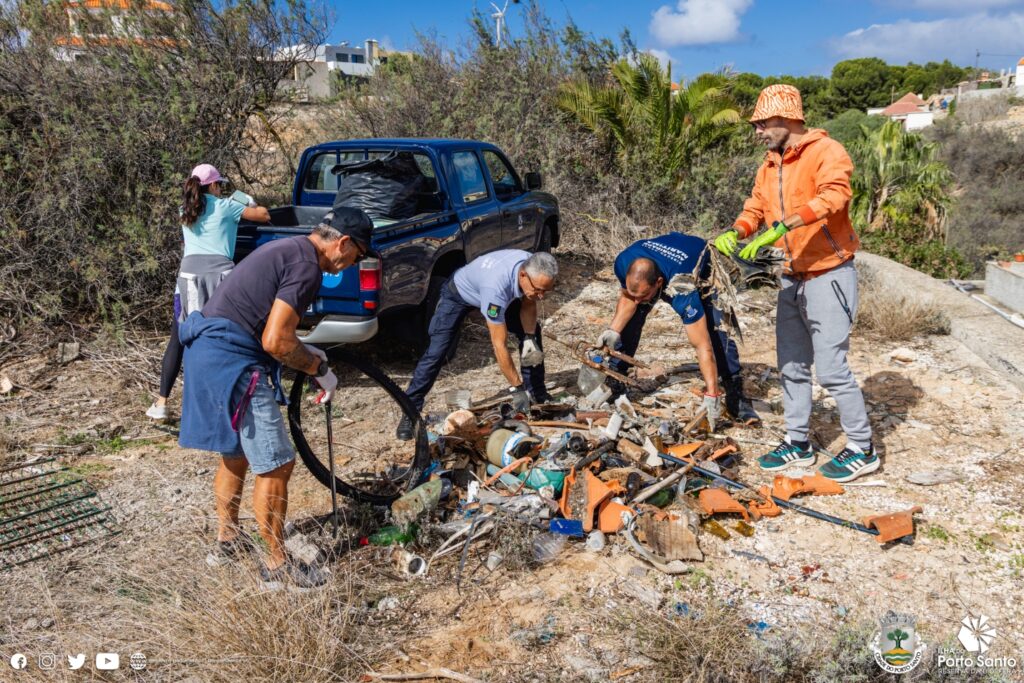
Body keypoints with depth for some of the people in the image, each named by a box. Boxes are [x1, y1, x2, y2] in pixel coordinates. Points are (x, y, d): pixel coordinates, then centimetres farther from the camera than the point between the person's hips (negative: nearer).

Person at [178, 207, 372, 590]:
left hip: (208, 347, 11)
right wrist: (320, 369, -6)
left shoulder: (289, 249, 16)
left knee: (236, 453, 24)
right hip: (232, 360, -11)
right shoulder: (307, 266, -15)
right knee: (275, 465, -3)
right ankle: (278, 565, 9)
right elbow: (275, 342, -20)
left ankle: (227, 540, 38)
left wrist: (306, 354, 22)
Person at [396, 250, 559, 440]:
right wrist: (516, 388, -37)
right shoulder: (497, 285, -47)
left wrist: (529, 338, -21)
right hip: (459, 294, -6)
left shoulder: (534, 269, -28)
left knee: (532, 331, 1)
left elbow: (528, 305, -6)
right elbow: (499, 345, -42)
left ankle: (538, 395, 15)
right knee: (437, 352, -16)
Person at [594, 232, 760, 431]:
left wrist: (711, 395, -44)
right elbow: (627, 299, -13)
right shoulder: (624, 263, -36)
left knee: (717, 330, -20)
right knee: (629, 320, -8)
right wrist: (613, 331, -27)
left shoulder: (682, 289, -47)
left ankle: (735, 395, -8)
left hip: (701, 266, -4)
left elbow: (703, 346, -44)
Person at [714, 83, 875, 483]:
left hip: (828, 274, -8)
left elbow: (833, 195, -29)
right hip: (792, 278, 8)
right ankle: (798, 443, 26)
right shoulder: (770, 165, 13)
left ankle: (862, 450, 9)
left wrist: (781, 226, -39)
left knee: (830, 367, -6)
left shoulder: (826, 152, -12)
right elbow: (755, 207, 10)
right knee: (792, 366, 13)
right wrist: (734, 233, -12)